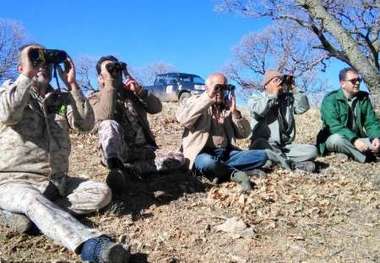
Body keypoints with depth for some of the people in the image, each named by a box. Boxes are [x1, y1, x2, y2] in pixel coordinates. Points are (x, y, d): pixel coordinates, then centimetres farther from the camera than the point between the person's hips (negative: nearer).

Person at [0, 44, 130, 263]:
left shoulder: (61, 99, 13)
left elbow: (86, 124, -5)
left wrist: (72, 84, -8)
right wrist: (28, 75, -16)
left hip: (56, 182, 5)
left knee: (102, 193, -15)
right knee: (34, 200, -37)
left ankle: (23, 214, -24)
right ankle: (91, 245, -60)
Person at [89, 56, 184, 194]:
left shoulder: (132, 93, 17)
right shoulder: (96, 98, 5)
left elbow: (157, 108, 4)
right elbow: (105, 117, -19)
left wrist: (139, 90, -10)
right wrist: (110, 82, -16)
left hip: (143, 153, 4)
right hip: (116, 154, -4)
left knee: (179, 159, -16)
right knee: (109, 125, -32)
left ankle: (125, 169, -22)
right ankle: (116, 169, -49)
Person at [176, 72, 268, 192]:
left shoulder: (228, 107, 16)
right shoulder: (195, 101, 5)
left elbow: (244, 134, 10)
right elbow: (183, 119, -19)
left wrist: (235, 112, -5)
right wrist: (208, 98, -19)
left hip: (226, 153, 6)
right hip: (202, 153, -5)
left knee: (262, 155, -14)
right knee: (208, 162, -40)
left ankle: (219, 171, -21)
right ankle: (236, 174, -16)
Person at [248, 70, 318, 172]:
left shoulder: (288, 98, 18)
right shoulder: (256, 98, 7)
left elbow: (303, 107, 2)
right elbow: (259, 111, -15)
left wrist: (294, 89, -1)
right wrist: (273, 94, -9)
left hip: (286, 146, 4)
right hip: (265, 145, -4)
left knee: (312, 150, -15)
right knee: (259, 144, -39)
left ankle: (278, 159, -27)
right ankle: (292, 163, -32)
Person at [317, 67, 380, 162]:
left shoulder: (363, 98, 3)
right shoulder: (330, 99, -13)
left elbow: (371, 122, 0)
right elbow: (334, 126, -24)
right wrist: (354, 140, -37)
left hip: (357, 140, 4)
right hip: (333, 140, -4)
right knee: (336, 138, -38)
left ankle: (348, 154, -18)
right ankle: (367, 157, -28)